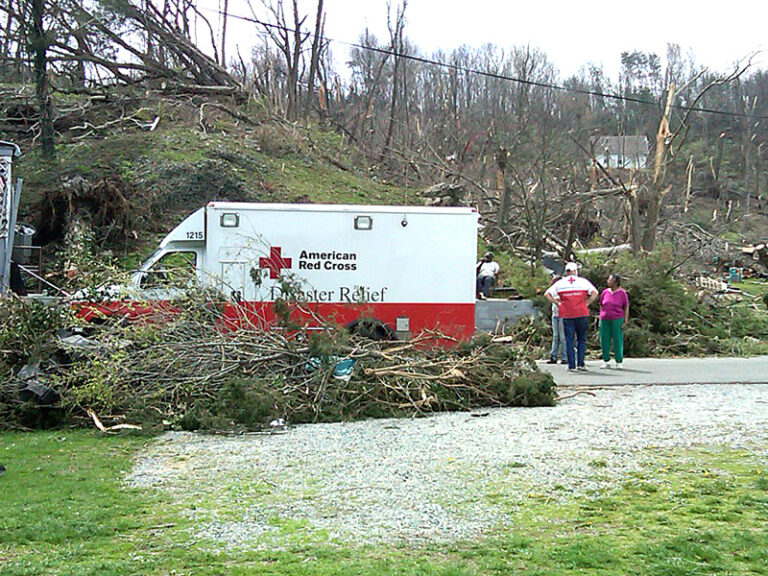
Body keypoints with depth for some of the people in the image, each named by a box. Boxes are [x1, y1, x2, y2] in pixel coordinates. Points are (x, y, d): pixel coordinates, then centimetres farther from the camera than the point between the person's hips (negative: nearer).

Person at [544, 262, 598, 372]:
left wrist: (558, 303, 3)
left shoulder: (560, 283, 6)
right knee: (582, 339, 11)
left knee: (569, 340, 5)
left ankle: (571, 365, 3)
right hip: (581, 314, -1)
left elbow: (547, 294, 0)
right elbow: (595, 293, -6)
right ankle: (580, 363, 5)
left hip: (567, 315, 1)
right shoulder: (583, 281, 3)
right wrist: (586, 304, 0)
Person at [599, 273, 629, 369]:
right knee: (604, 340, 4)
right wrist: (600, 318, 10)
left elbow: (626, 308, 1)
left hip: (617, 320, -4)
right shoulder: (605, 292, 10)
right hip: (604, 320, 4)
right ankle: (606, 361, 16)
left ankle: (619, 362, 9)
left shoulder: (622, 293, 0)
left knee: (618, 340, -1)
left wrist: (625, 321, -6)